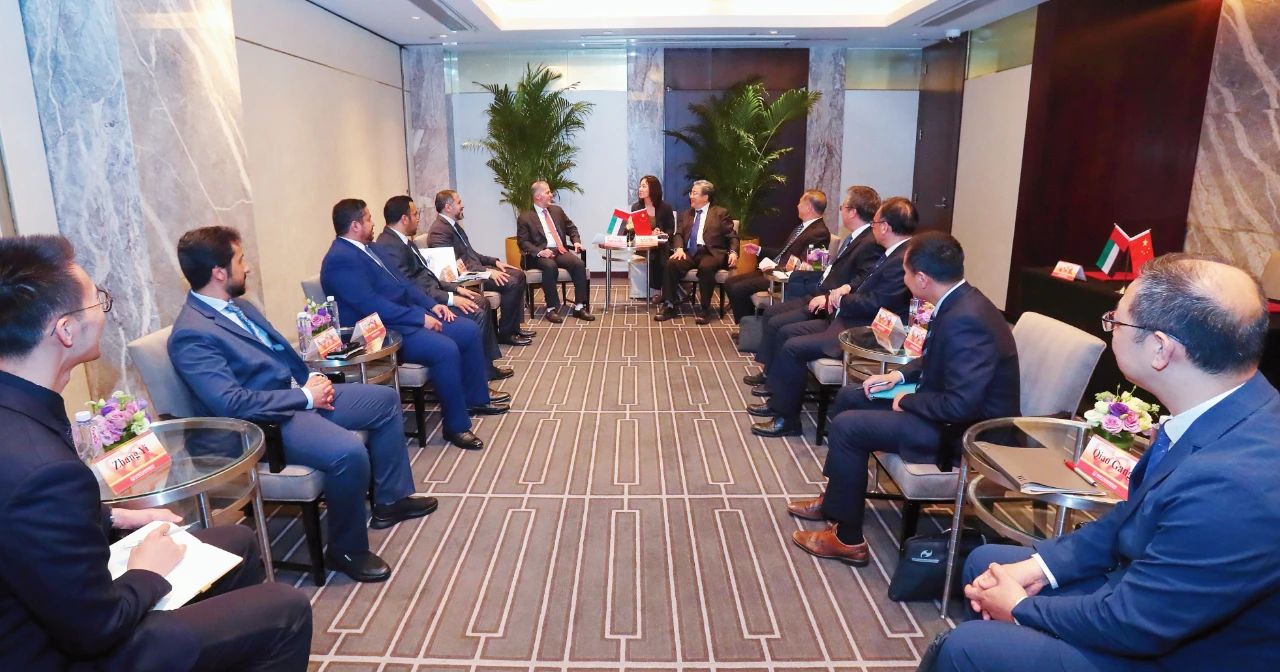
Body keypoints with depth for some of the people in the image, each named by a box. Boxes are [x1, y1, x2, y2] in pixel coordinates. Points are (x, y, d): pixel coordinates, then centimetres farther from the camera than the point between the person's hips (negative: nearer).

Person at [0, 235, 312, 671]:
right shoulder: (43, 470, -37)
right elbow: (96, 630, -25)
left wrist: (114, 518, 5)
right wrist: (149, 572, -9)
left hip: (51, 605, 9)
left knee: (238, 541, 19)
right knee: (287, 611, -2)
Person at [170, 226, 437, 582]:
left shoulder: (238, 306, 11)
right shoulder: (191, 334, -18)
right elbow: (232, 403, -26)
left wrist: (312, 378, 0)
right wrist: (305, 396, -20)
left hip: (299, 394, 10)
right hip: (268, 421, -10)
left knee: (386, 399, 10)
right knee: (350, 452, -33)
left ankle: (390, 499, 19)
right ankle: (347, 550, -8)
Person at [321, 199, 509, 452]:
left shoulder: (367, 248, 14)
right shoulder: (340, 260, -17)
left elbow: (401, 283, 18)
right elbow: (372, 306, -25)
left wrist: (431, 304, 3)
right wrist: (421, 318, -22)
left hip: (407, 317, 11)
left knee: (469, 330, 6)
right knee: (446, 349, -30)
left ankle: (476, 397, 20)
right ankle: (456, 425, -16)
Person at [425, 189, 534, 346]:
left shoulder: (454, 225, 13)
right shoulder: (439, 231, -18)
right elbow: (457, 264, -24)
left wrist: (495, 261, 9)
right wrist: (488, 272, -25)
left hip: (476, 268, 10)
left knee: (518, 274, 4)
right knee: (510, 283, -22)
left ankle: (514, 326, 7)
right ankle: (505, 333, -10)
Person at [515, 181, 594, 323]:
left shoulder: (557, 210, 18)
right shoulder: (525, 217, 1)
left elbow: (571, 228, 24)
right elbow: (523, 242, -5)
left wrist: (576, 241, 3)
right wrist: (539, 252, -21)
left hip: (561, 251, 5)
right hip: (540, 255, -5)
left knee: (579, 263, -24)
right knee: (550, 266, -38)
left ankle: (579, 307, -22)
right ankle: (552, 309, -28)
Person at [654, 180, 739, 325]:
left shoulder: (720, 213, 9)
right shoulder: (686, 214, 22)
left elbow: (732, 236, 5)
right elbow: (678, 234, 12)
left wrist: (733, 252, -14)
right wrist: (679, 248, -10)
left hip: (711, 253, -4)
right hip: (689, 253, 4)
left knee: (706, 267, -37)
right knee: (671, 263, -26)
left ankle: (704, 308, -24)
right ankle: (669, 305, -20)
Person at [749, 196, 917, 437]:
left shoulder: (904, 260, -21)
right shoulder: (894, 254, 11)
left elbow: (874, 304, -24)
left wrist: (840, 300, -8)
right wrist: (847, 288, 1)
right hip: (849, 321, 11)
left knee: (793, 347, -17)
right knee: (787, 332, 11)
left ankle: (787, 417, -4)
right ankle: (777, 390, 20)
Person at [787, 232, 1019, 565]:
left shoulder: (966, 319, -29)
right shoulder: (959, 301, 1)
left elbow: (961, 405, -32)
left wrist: (908, 400, -17)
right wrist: (900, 375, 4)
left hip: (965, 431, -10)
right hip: (952, 406, 10)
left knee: (847, 425, -16)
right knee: (850, 397, 13)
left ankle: (847, 538, -1)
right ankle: (835, 497, 25)